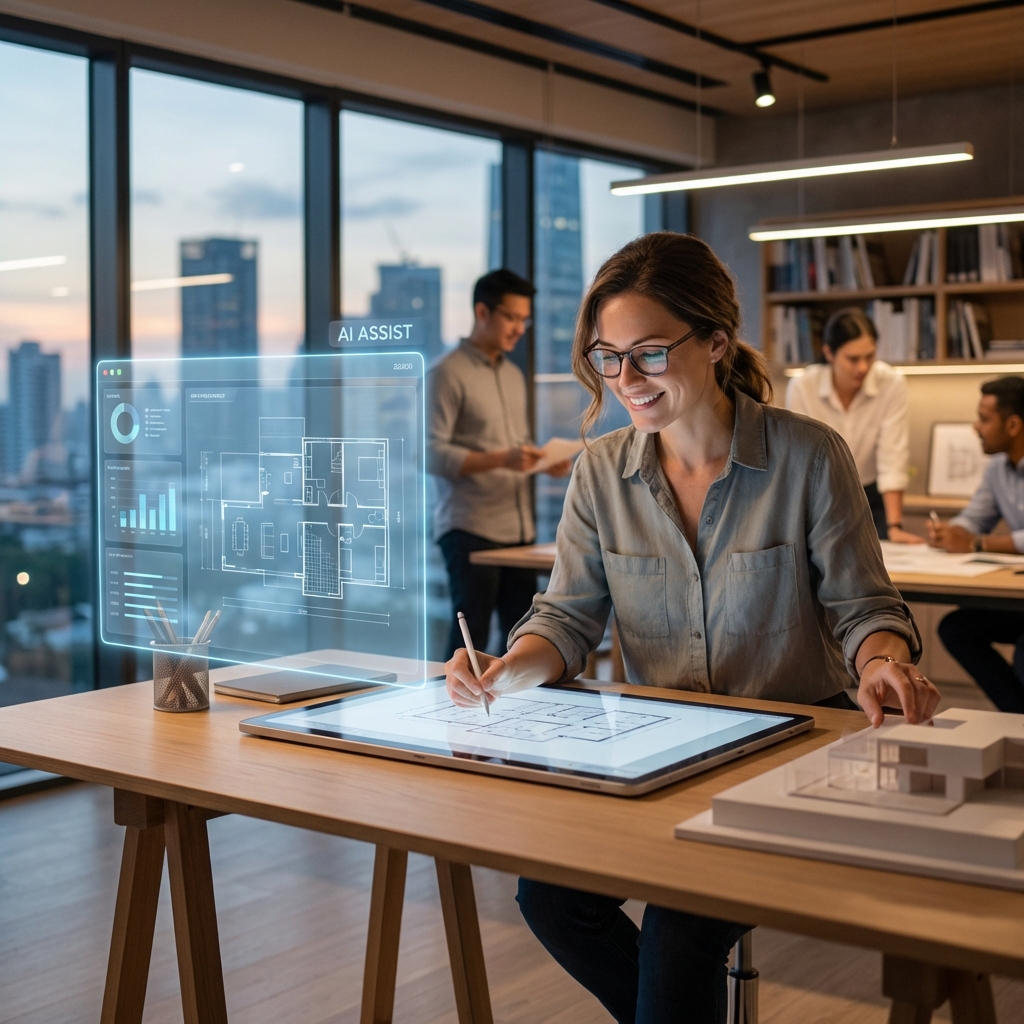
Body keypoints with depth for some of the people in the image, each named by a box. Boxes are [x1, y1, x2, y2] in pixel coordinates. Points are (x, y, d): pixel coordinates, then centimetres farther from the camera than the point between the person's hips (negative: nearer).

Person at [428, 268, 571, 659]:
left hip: (518, 528, 7)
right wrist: (501, 459, -24)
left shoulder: (514, 375, 18)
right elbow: (433, 454, -13)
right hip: (470, 528, -7)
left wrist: (544, 461, 5)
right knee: (471, 641, -4)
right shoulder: (448, 374, -6)